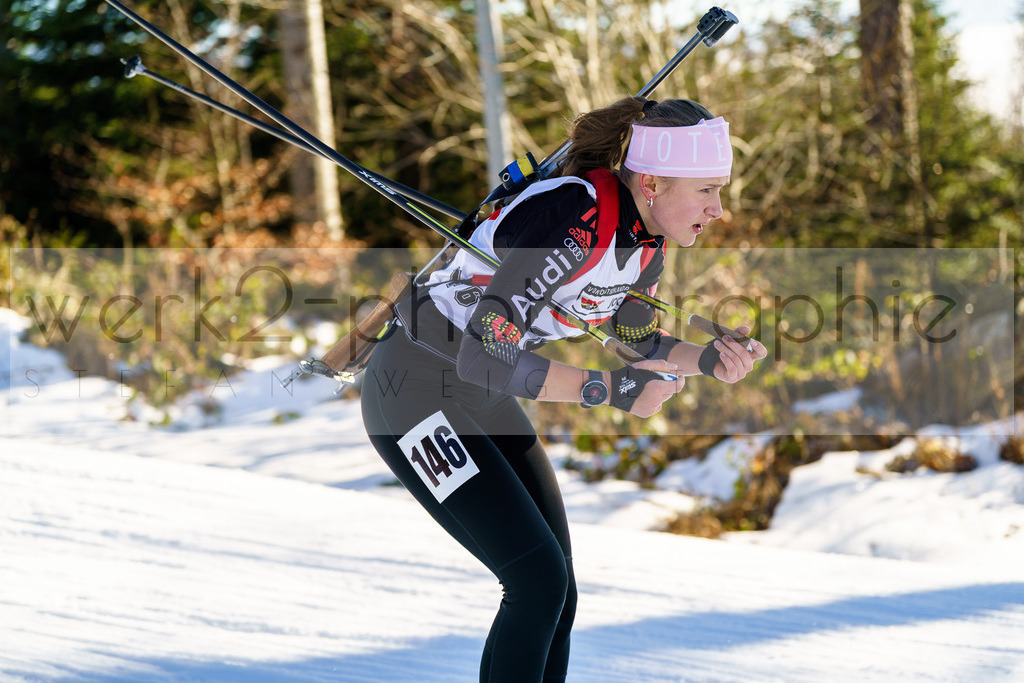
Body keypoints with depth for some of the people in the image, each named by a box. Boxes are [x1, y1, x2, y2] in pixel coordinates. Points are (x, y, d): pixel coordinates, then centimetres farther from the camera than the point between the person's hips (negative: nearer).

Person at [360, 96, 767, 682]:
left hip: (485, 399, 9)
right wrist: (607, 389, -32)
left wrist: (707, 359, -7)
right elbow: (484, 355, -33)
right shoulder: (575, 221, -30)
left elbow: (638, 338, 13)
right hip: (417, 392, -9)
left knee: (557, 594, 5)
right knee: (539, 582, -16)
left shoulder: (648, 236, -3)